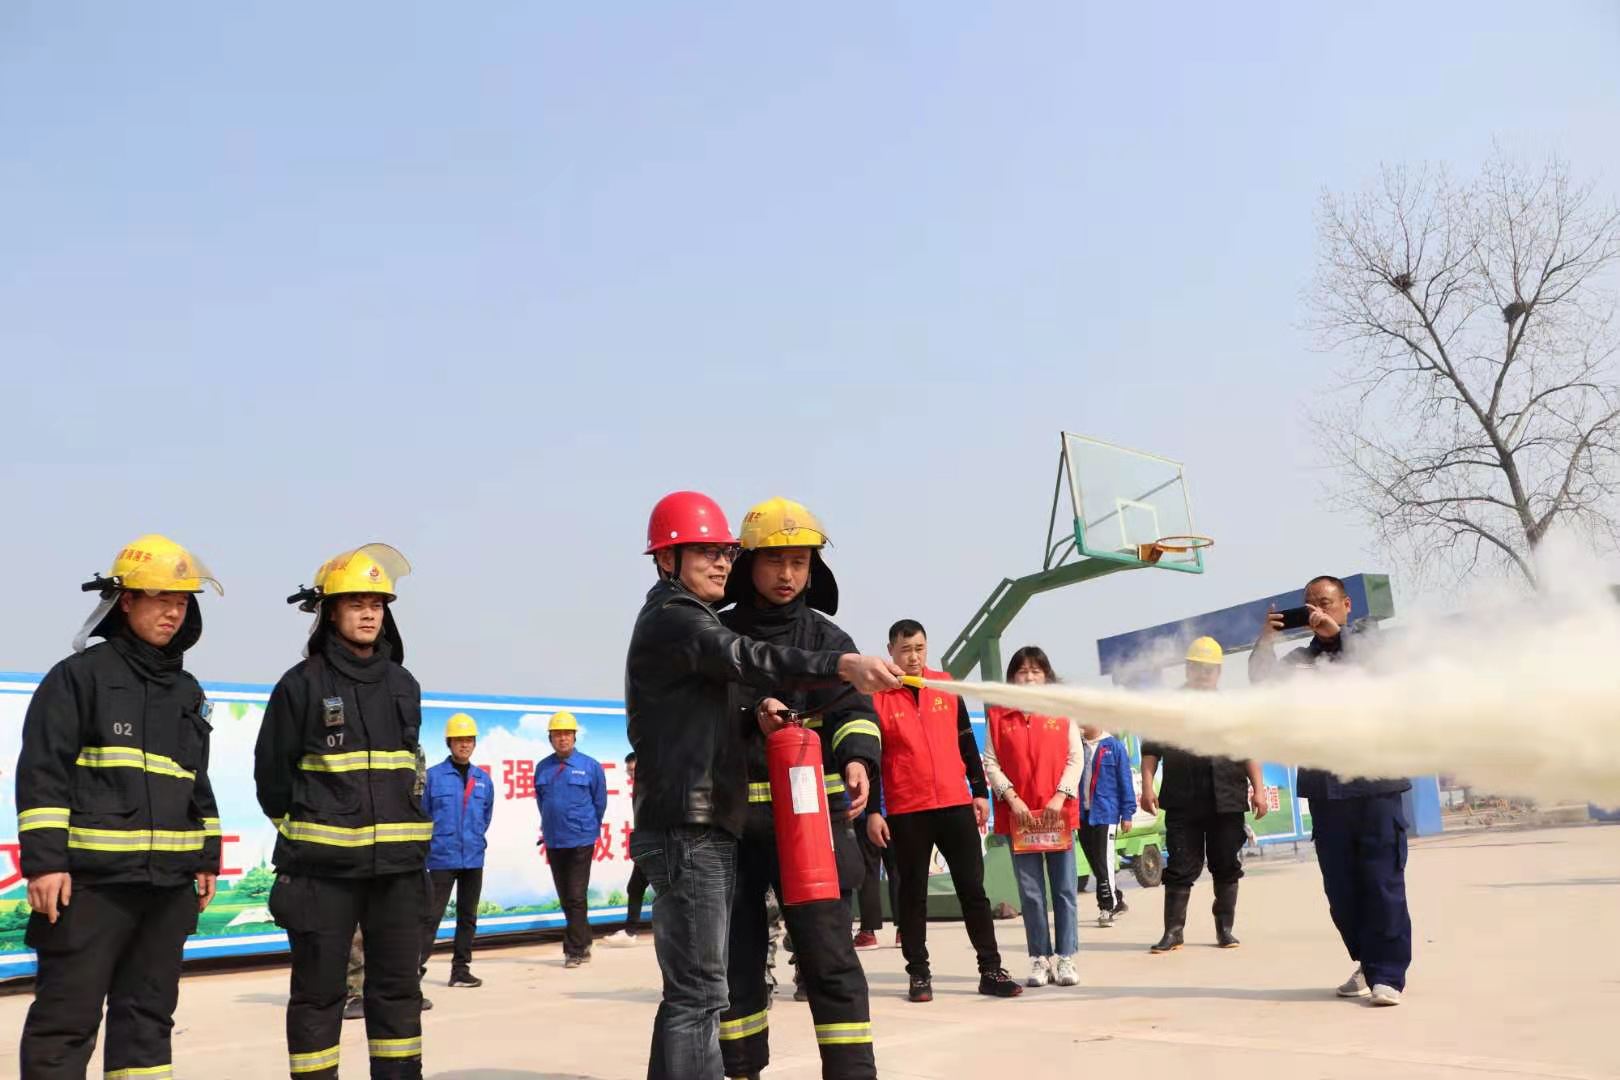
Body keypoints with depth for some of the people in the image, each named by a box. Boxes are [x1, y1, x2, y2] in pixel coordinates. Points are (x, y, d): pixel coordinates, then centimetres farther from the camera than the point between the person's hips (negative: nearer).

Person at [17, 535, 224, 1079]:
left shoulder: (188, 693, 15)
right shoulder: (79, 675, -3)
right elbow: (41, 773, -8)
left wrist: (207, 858, 18)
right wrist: (43, 860, -14)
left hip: (170, 885, 6)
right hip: (91, 879, -6)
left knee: (149, 1011, 12)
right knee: (68, 1014, -2)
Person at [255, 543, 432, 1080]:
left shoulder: (403, 686, 10)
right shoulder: (302, 684, -4)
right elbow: (273, 772, 1)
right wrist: (300, 835, 8)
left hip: (398, 863, 4)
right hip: (323, 865, -4)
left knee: (398, 988, 10)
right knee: (318, 991, 5)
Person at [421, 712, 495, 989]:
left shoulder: (483, 779, 7)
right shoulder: (433, 776, -6)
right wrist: (430, 843, 0)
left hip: (474, 859, 5)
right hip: (441, 859, -5)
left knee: (468, 917, 11)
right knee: (431, 916, -7)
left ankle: (461, 970, 20)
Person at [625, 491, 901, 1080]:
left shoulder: (693, 622, 22)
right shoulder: (671, 619, -10)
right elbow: (750, 658, -27)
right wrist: (844, 665, -41)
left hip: (707, 829, 10)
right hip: (687, 830, -10)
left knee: (695, 988, 15)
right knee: (698, 993, -12)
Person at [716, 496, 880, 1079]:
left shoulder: (826, 638, 4)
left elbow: (854, 709, -8)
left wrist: (857, 759, -28)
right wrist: (750, 718, -15)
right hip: (731, 819, 2)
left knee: (828, 955, -5)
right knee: (735, 955, 12)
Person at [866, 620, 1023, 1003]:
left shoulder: (946, 686, 8)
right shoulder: (878, 695, -2)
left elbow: (966, 742, 13)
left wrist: (979, 791, 9)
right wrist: (872, 811, -6)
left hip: (956, 804, 3)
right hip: (906, 812, -3)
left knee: (973, 888, 6)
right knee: (912, 894, 5)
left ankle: (991, 970, 13)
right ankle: (919, 974, 15)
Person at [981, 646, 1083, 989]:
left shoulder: (1062, 711, 5)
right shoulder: (998, 715, 4)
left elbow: (1076, 758, 2)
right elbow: (990, 762, 0)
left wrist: (1060, 796, -10)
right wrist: (1011, 798, -11)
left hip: (1059, 812, 0)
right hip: (1018, 815, 0)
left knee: (1065, 889, 3)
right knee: (1030, 892, 5)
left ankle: (1066, 958, 10)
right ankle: (1040, 959, 12)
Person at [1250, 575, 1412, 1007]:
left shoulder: (1370, 646, 8)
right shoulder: (1299, 660, 14)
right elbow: (1263, 684, -1)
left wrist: (1338, 633, -17)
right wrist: (1266, 641, -14)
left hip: (1374, 781, -3)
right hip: (1325, 786, 3)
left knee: (1382, 881, -6)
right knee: (1340, 887, 8)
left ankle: (1387, 974, -1)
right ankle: (1367, 964, 22)